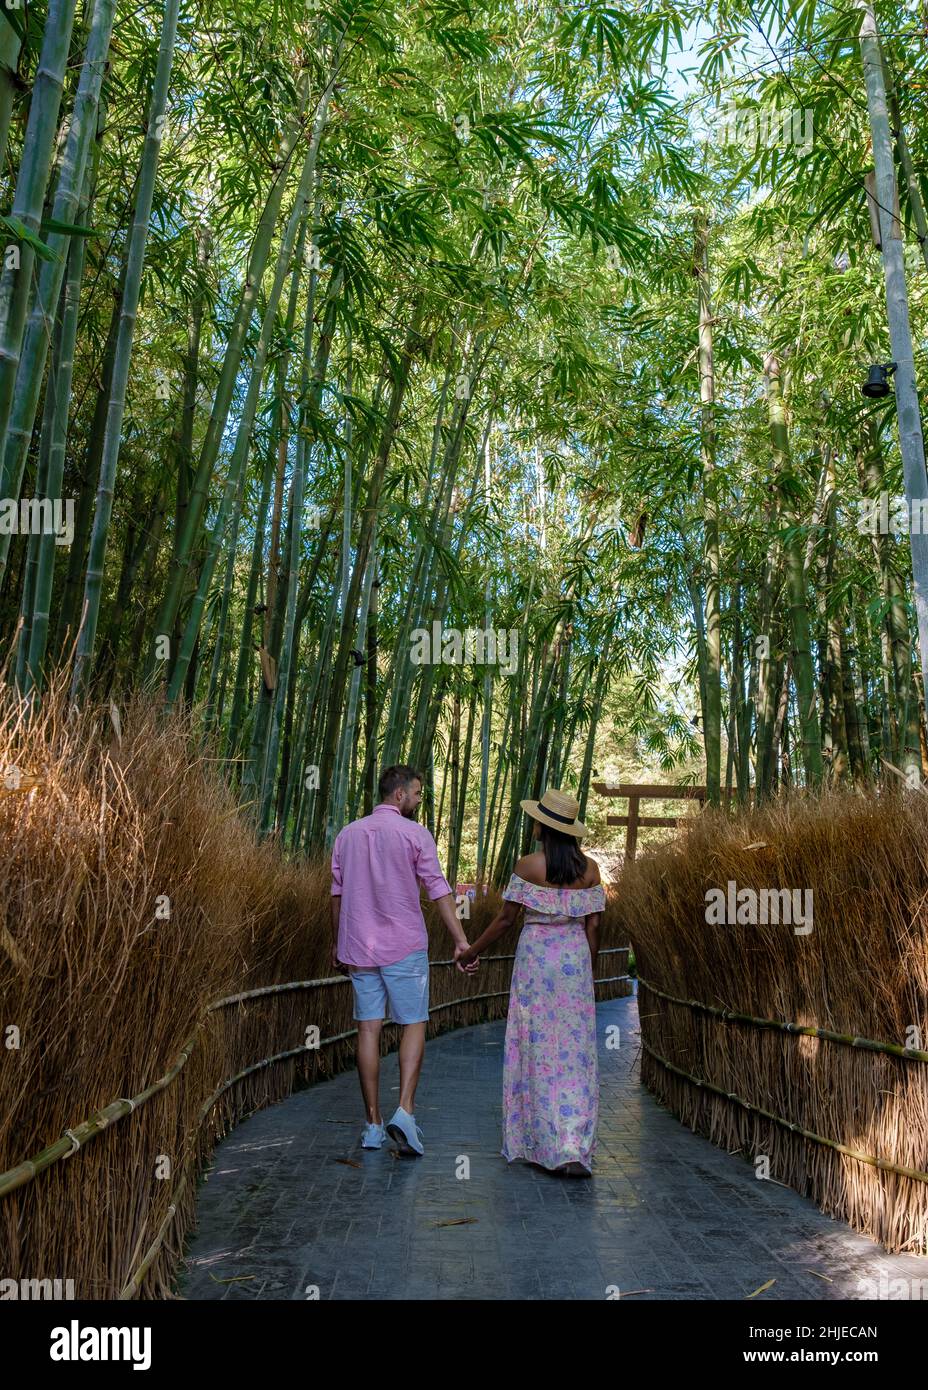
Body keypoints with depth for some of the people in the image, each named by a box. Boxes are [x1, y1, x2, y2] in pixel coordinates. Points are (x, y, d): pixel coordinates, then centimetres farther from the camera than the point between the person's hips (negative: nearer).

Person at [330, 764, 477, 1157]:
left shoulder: (348, 834, 8)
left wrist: (336, 944, 20)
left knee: (368, 1029, 7)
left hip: (358, 947, 4)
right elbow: (439, 891, -11)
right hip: (404, 946, -4)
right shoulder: (414, 833, -6)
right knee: (414, 1025, 6)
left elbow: (337, 894, 11)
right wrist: (461, 941, -10)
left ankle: (373, 1124, 12)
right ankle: (405, 1112, -7)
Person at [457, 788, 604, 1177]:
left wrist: (472, 951, 6)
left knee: (537, 1048, 7)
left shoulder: (528, 865, -9)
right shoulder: (589, 868, 2)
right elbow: (593, 926, 3)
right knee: (576, 1052, 8)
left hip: (536, 956, -3)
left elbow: (505, 918, -6)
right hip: (575, 957, 3)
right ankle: (575, 1150, 9)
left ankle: (542, 1144, 12)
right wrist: (590, 973, 14)